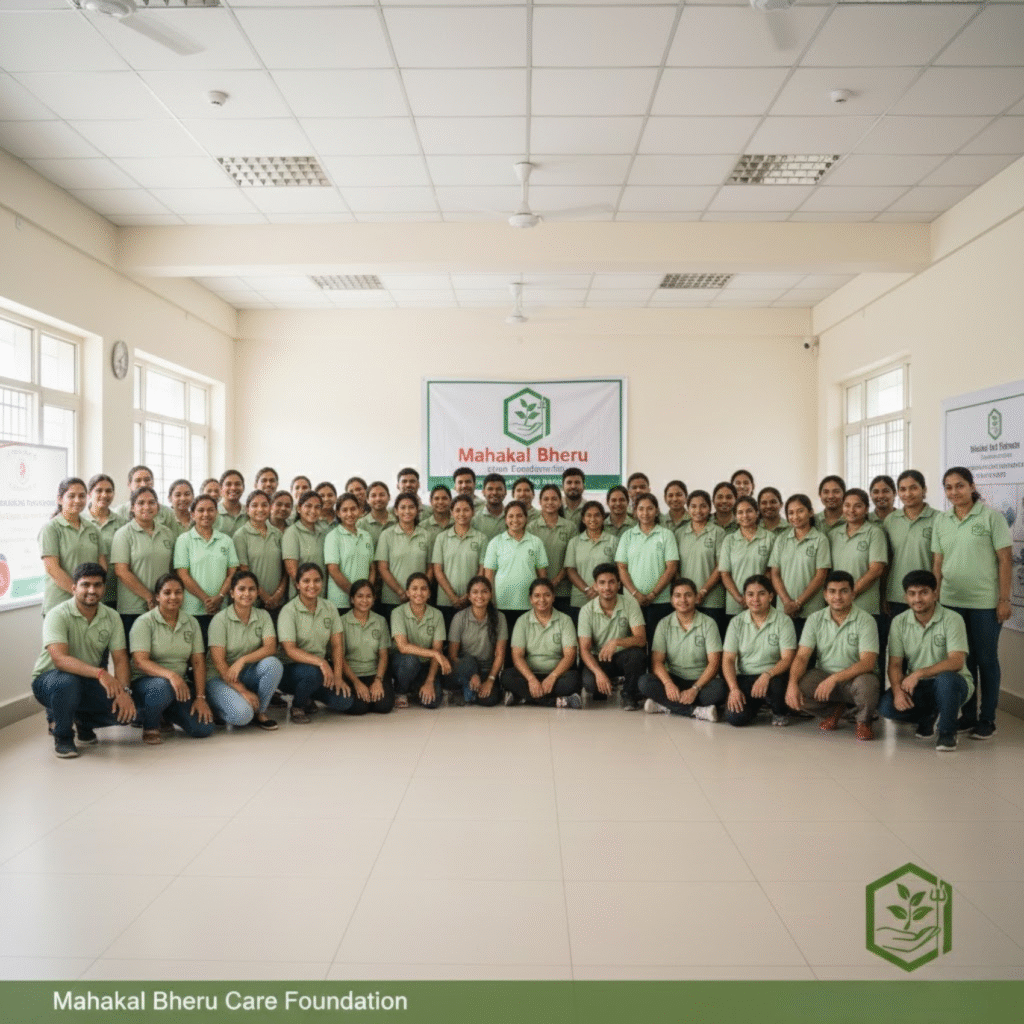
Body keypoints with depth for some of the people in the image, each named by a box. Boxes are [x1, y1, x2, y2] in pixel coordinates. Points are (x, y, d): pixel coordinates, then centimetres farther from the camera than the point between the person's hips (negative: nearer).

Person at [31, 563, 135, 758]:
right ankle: (62, 735, -9)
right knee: (68, 681, -39)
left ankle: (82, 720, 14)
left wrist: (123, 691, -23)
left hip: (88, 683, 4)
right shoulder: (58, 615, -19)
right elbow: (59, 659, -32)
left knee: (126, 709, -19)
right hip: (49, 681, -4)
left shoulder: (111, 617, -3)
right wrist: (100, 673, -45)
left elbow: (120, 659, -5)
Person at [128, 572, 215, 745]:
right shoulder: (145, 622, -6)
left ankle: (168, 715, 19)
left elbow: (198, 662, 3)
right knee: (163, 687, -40)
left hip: (179, 684, 5)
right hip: (145, 681, -4)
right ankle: (150, 726, -8)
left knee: (203, 728, -14)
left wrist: (200, 697, -9)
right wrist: (170, 674, -35)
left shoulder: (191, 623, 7)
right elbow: (139, 661, -18)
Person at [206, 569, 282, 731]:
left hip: (248, 674, 4)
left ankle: (260, 712, -8)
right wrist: (243, 691, -21)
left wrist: (243, 660, -27)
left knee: (273, 663, -28)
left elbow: (271, 648, -11)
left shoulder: (263, 616, 2)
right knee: (241, 714, -31)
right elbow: (219, 662, -15)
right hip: (220, 677, -4)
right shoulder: (220, 619, -11)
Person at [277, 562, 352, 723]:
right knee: (313, 673, -37)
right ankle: (297, 707, -5)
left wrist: (338, 676, -13)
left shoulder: (330, 608, 3)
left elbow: (337, 645, 0)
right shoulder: (289, 611, -11)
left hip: (322, 667, 5)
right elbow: (290, 650, -20)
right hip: (291, 669, -4)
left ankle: (308, 698, 15)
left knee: (345, 701, -17)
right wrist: (320, 662, -33)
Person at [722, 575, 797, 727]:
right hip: (744, 678, 2)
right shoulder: (737, 622, 3)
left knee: (775, 685, -38)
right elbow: (728, 660, -1)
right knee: (734, 717, -23)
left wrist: (767, 675, -30)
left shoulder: (783, 621, -5)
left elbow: (787, 659, -11)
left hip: (774, 676, -2)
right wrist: (734, 689, -16)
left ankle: (780, 712, 0)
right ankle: (757, 703, 15)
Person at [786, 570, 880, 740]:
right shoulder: (815, 620, 1)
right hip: (823, 675, 3)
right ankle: (834, 711, 7)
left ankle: (863, 720, -1)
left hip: (854, 677, -3)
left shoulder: (865, 621, -10)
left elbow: (868, 662, -20)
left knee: (867, 684, -38)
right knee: (797, 688, -26)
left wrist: (834, 679, -32)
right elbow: (801, 657, -6)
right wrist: (792, 683, -26)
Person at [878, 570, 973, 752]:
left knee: (945, 679, -39)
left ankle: (947, 732, -13)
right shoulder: (899, 622, -1)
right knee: (886, 706, -23)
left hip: (950, 683, -3)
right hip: (916, 685, 4)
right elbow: (895, 664, -3)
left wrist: (919, 673, -34)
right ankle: (928, 717, 9)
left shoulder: (952, 620, -13)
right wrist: (898, 690, -23)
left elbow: (956, 662, -24)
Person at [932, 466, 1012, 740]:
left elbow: (1005, 559, -6)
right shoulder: (941, 521, 7)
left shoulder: (991, 516, -5)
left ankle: (987, 719, 16)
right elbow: (937, 563, 8)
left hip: (985, 603, -4)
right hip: (951, 602, 4)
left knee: (986, 660, 5)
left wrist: (1004, 599, -10)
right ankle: (967, 715, 22)